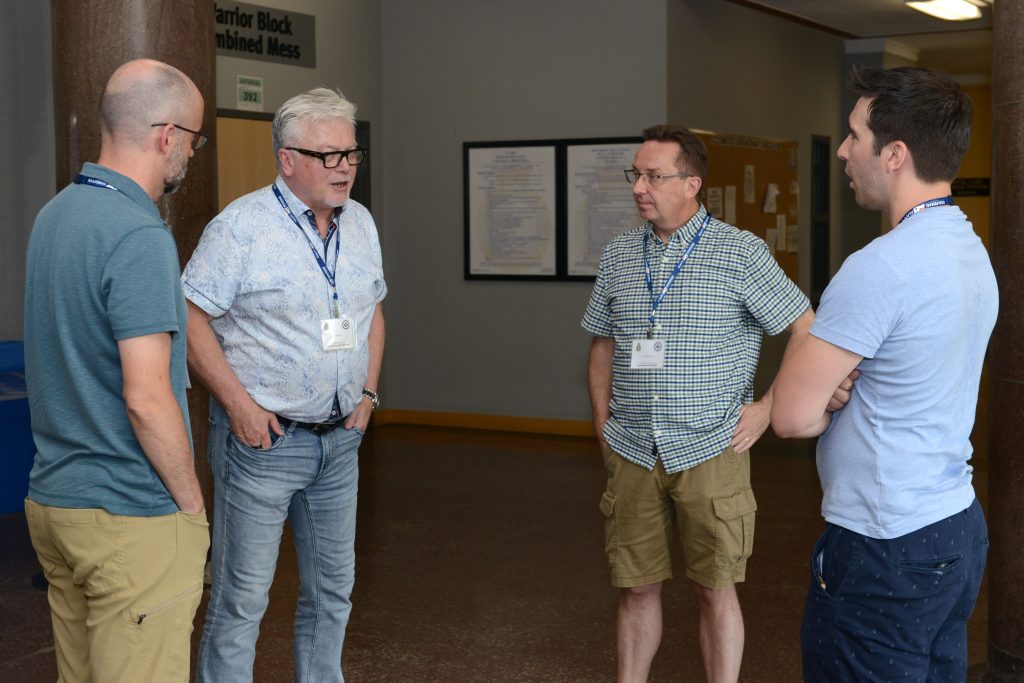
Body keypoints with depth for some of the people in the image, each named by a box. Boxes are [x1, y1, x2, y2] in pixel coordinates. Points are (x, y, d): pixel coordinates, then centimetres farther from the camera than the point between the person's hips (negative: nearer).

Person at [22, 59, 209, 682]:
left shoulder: (55, 214, 8)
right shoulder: (140, 238, -20)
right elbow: (146, 398, -23)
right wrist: (193, 505, -11)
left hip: (54, 497, 9)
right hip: (131, 516, -9)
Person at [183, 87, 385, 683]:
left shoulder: (360, 223, 8)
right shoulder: (242, 225, -13)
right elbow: (191, 319, -15)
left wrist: (368, 392, 9)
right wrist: (238, 404, -17)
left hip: (340, 439, 7)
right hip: (263, 436, -6)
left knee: (333, 588, 17)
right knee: (242, 598, 0)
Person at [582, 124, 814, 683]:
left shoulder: (740, 252, -5)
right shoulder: (618, 255, 8)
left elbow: (807, 331, -3)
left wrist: (767, 409, -7)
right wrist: (603, 420, 10)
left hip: (710, 451, -3)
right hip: (632, 451, 4)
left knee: (715, 589, 4)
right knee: (636, 586, 10)